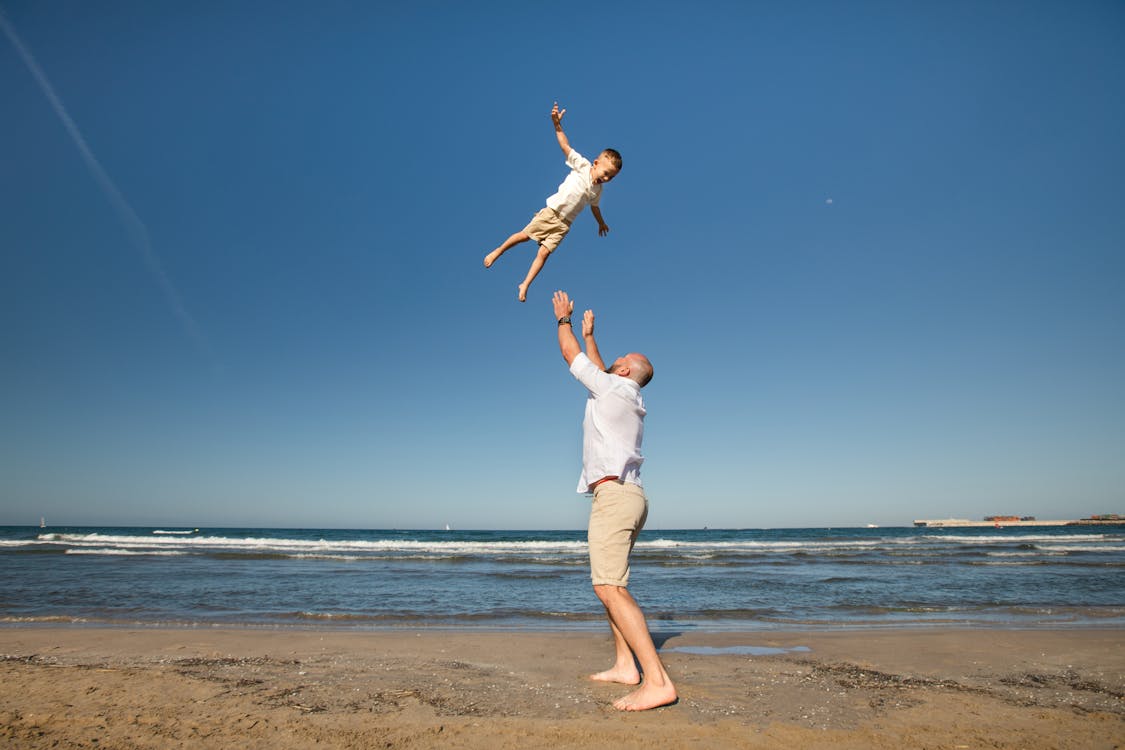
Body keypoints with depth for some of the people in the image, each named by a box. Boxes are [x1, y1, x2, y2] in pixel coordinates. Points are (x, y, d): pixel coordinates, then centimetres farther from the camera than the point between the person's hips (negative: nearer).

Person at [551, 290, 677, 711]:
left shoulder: (613, 387, -3)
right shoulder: (628, 397, 21)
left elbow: (570, 355, 7)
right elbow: (595, 367, 38)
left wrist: (564, 319, 23)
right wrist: (590, 335, 47)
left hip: (613, 493, -10)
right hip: (630, 495, 11)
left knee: (609, 588, -16)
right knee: (610, 583, 16)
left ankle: (657, 681, -20)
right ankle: (624, 665, 17)